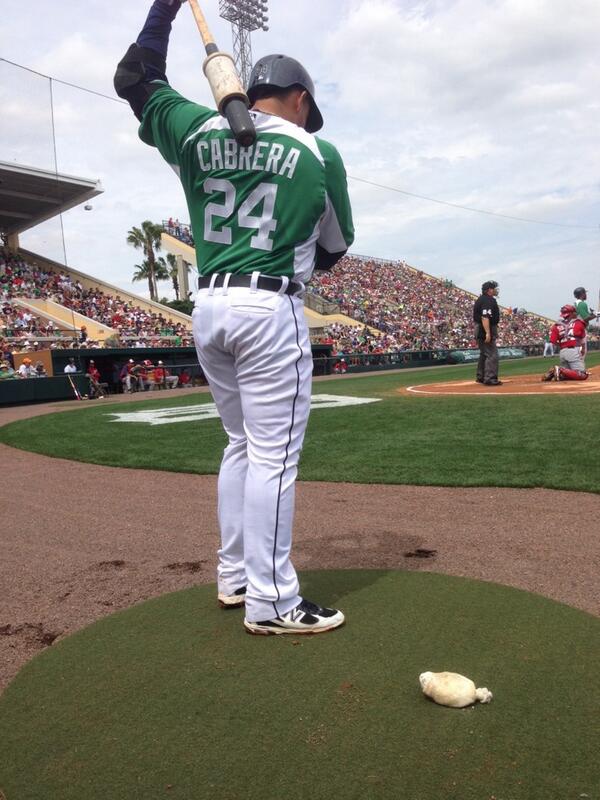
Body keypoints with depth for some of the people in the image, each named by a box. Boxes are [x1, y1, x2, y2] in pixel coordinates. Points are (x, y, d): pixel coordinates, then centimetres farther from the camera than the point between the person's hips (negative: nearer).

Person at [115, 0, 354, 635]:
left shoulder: (199, 132, 10)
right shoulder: (318, 153, 2)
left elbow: (135, 79, 25)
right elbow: (335, 246, 12)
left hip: (207, 308, 6)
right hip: (271, 309, -6)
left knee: (242, 444, 17)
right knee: (274, 455, -2)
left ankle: (233, 577, 26)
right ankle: (270, 602, 5)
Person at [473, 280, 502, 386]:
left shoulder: (481, 299, 16)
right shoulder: (488, 301, -17)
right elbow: (485, 317, -27)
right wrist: (488, 333, -31)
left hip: (480, 330, 11)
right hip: (486, 330, -11)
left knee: (484, 354, 19)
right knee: (492, 354, -9)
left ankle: (481, 377, 26)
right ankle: (490, 378, -10)